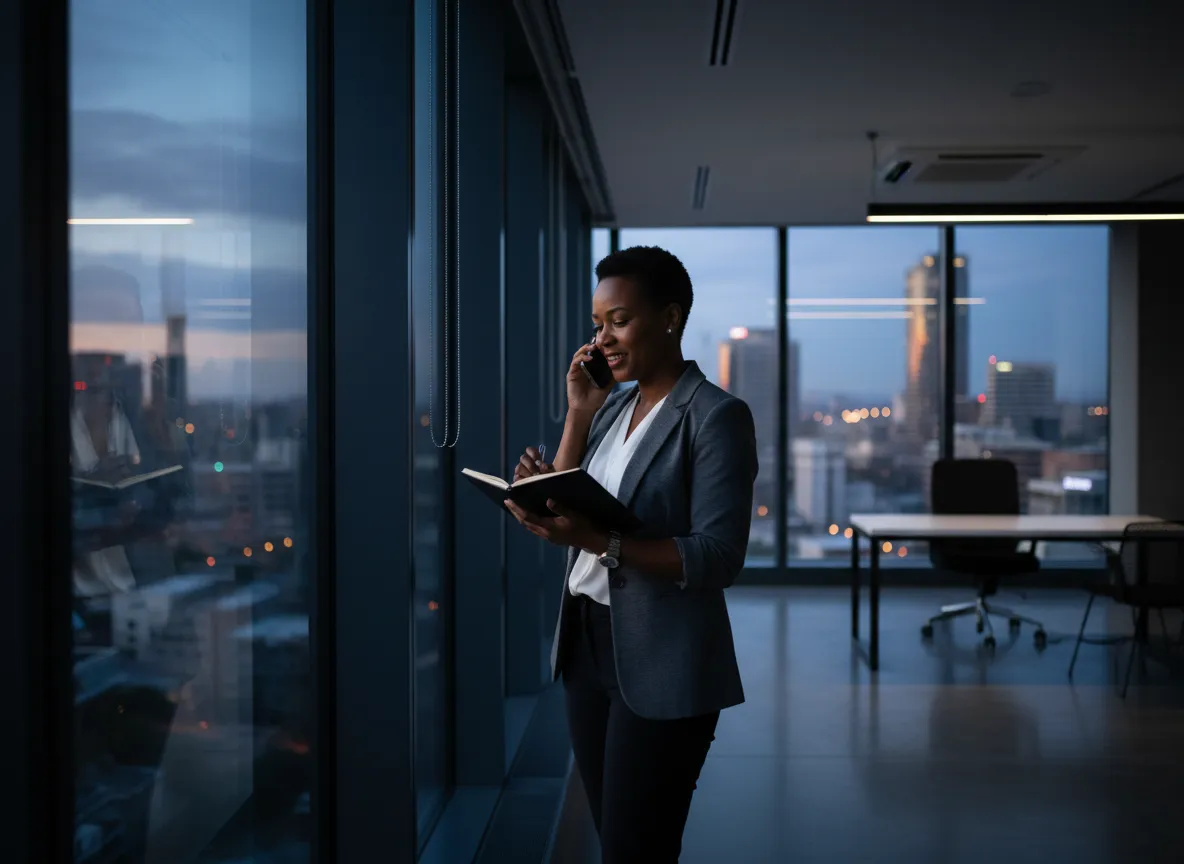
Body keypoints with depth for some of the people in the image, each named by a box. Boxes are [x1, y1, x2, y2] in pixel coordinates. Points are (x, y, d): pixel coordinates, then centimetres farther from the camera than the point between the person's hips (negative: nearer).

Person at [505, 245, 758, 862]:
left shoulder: (716, 416, -13)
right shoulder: (612, 407, 9)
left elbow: (719, 558, -20)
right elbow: (565, 512, 4)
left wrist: (599, 541, -31)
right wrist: (578, 413, -4)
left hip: (661, 666, -7)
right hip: (586, 645, 7)